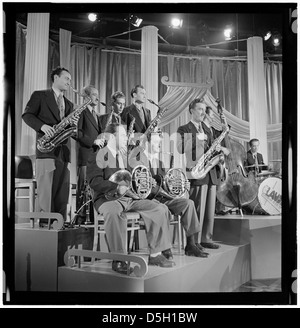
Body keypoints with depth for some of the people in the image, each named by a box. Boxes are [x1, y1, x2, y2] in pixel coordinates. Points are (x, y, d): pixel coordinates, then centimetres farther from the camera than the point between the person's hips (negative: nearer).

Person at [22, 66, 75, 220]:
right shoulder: (39, 95, 9)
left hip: (63, 150, 5)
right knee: (45, 192, -9)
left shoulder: (68, 104, 25)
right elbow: (27, 115, -1)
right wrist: (42, 126, -17)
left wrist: (73, 124, -1)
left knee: (62, 194, 3)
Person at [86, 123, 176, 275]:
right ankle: (119, 260, -33)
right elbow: (94, 182, -15)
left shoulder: (124, 157, 22)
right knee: (113, 212, -42)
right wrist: (117, 187, -24)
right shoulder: (98, 156, -2)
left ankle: (155, 255, -6)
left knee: (160, 208, -11)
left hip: (129, 198, 7)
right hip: (107, 198, -7)